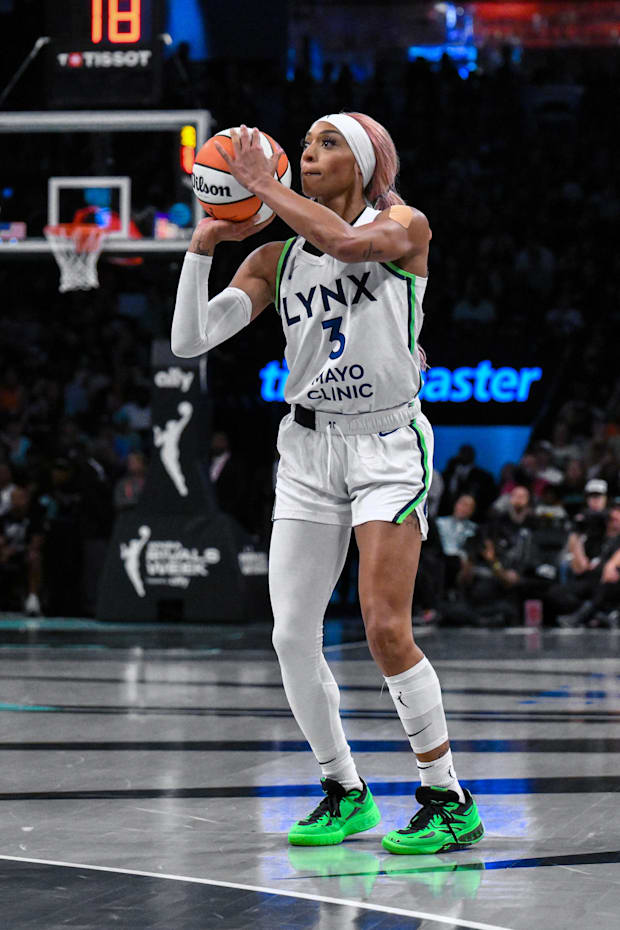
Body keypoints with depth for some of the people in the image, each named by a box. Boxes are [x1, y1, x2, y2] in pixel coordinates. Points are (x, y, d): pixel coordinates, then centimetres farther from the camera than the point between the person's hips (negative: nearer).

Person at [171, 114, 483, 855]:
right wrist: (204, 245, -10)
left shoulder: (405, 227, -4)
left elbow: (346, 242, -28)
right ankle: (344, 792, 16)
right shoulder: (274, 259, 8)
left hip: (389, 445, -5)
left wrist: (264, 186, -19)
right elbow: (191, 340, -1)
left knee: (386, 628, -15)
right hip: (309, 447, 5)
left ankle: (450, 801, -3)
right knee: (292, 637, -2)